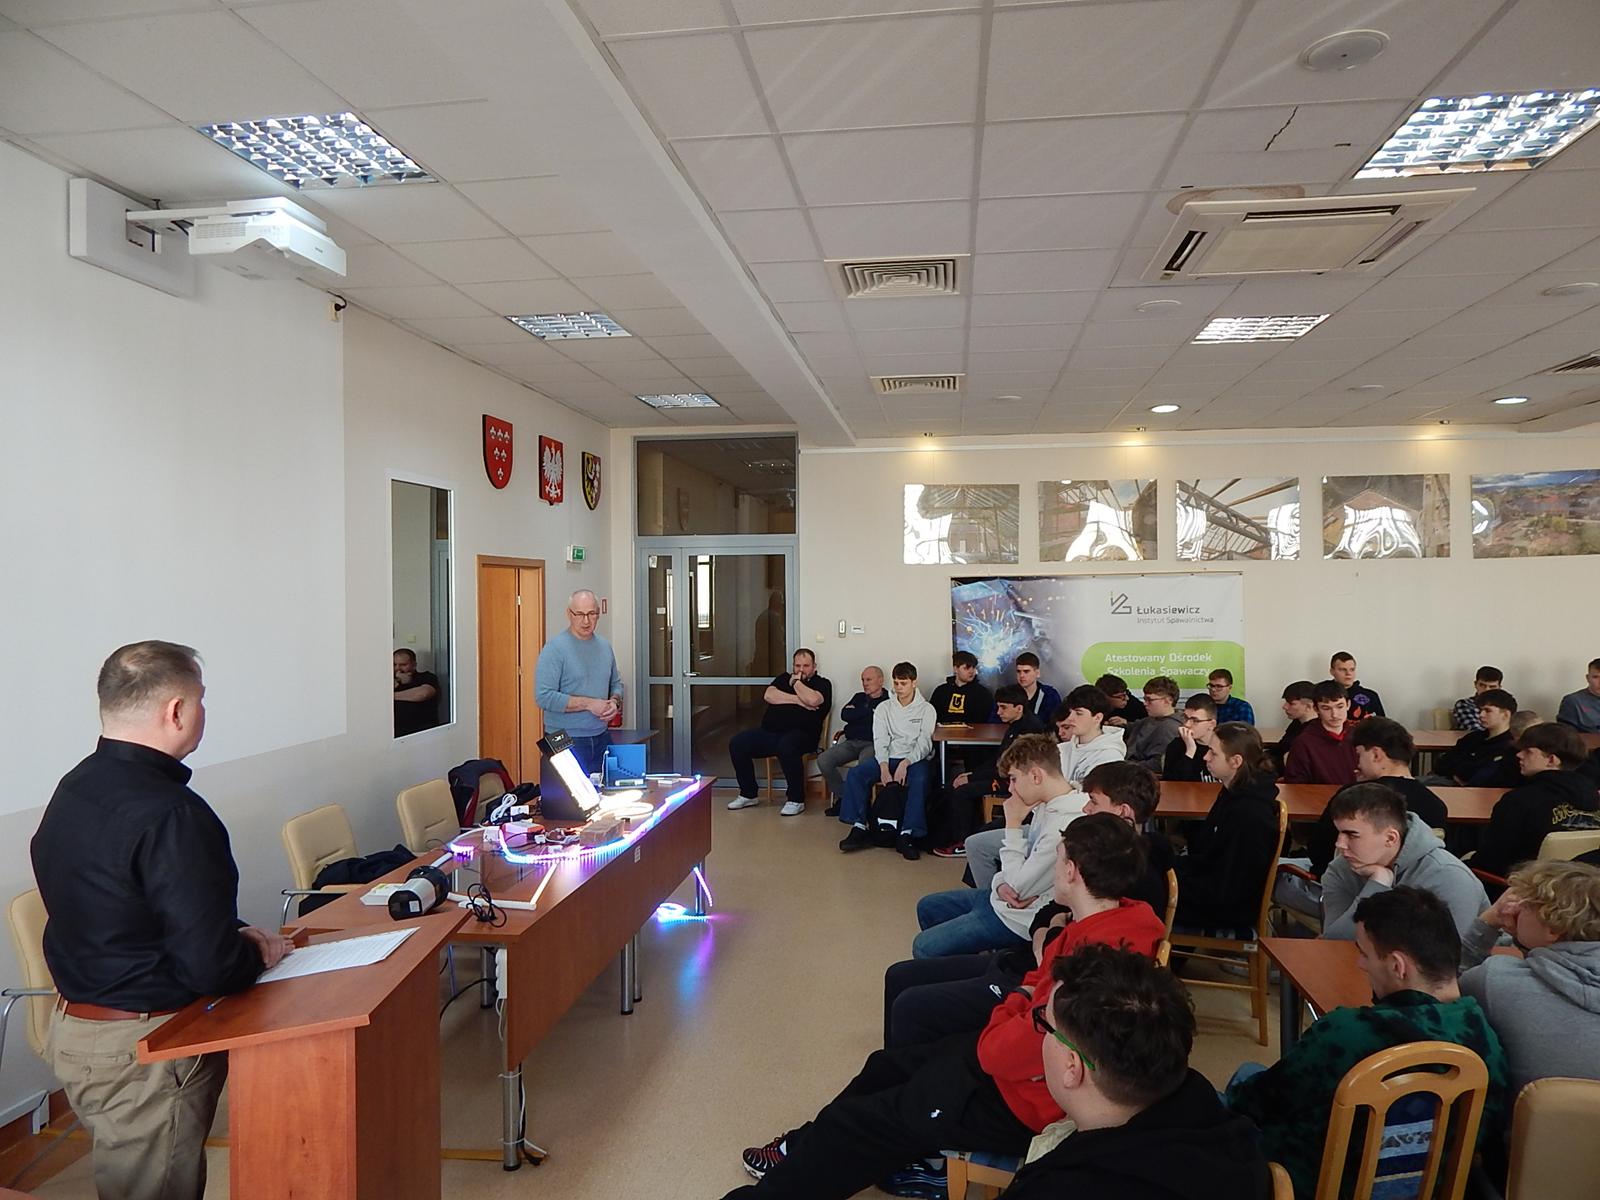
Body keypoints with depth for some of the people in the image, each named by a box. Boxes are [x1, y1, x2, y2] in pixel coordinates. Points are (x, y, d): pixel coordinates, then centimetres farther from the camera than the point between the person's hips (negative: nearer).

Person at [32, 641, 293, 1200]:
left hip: (74, 1025, 9)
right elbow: (211, 967, -27)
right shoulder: (169, 815, -27)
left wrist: (235, 936, 4)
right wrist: (258, 952, -6)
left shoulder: (73, 789, 3)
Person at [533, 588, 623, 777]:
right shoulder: (555, 648, -10)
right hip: (567, 740, -6)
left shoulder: (604, 646, 10)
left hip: (602, 738, 6)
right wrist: (589, 704, -17)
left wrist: (615, 701, -2)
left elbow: (616, 683, 21)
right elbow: (544, 697, -18)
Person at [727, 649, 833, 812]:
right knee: (736, 743, -10)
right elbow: (768, 695, 2)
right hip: (770, 732, 6)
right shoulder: (784, 678, 22)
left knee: (786, 747, -39)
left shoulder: (822, 684, 8)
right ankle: (749, 794, 4)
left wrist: (796, 682, -1)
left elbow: (813, 700, -16)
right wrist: (797, 700, -5)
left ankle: (796, 799, -22)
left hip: (801, 734, -6)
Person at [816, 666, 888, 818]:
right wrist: (871, 712, 1)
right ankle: (843, 797, -5)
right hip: (851, 742, 6)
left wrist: (856, 714, 1)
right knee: (823, 759, -17)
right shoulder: (859, 697, 24)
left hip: (873, 744, -6)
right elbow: (845, 715, 6)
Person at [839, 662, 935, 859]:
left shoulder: (926, 709, 3)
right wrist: (884, 767, -18)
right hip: (888, 758, 3)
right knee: (855, 773, -21)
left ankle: (907, 834, -36)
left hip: (916, 759, -3)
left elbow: (924, 743, -7)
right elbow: (880, 741, 1)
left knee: (919, 780, -37)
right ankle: (859, 828, -20)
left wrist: (905, 763, -24)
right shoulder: (883, 709, 11)